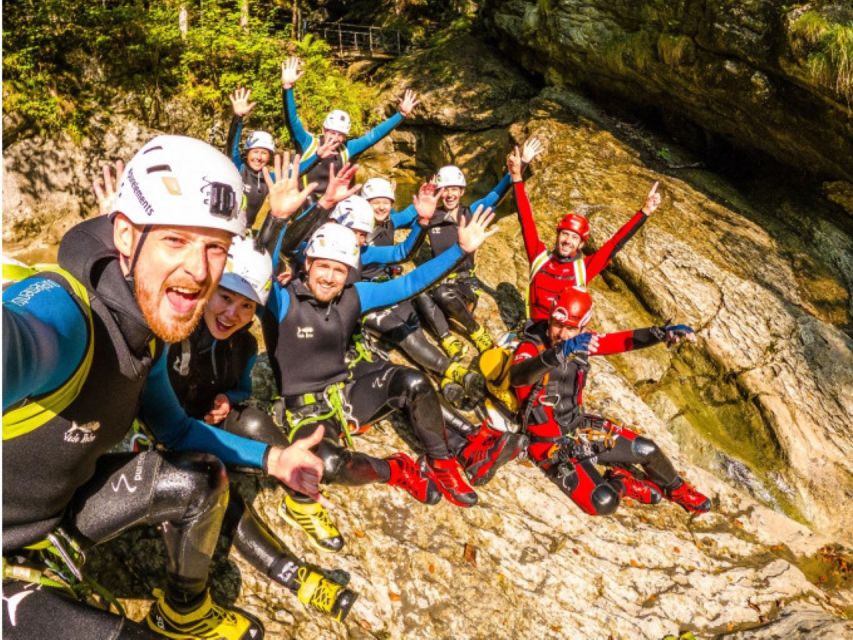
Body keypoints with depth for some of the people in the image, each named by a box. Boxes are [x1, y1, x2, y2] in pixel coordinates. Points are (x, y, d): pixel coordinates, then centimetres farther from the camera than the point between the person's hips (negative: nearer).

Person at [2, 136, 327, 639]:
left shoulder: (148, 327, -9)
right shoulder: (60, 310, -34)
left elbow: (175, 427, 7)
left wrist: (272, 458, 2)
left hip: (62, 502, 8)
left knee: (202, 479, 5)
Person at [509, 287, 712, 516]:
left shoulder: (581, 342, -4)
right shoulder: (530, 347, -24)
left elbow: (623, 341, -9)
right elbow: (516, 377, -46)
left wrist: (663, 333, -27)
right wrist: (557, 354, -65)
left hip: (579, 426, 6)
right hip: (550, 442, -6)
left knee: (646, 449, 6)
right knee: (602, 503, -21)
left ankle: (676, 490, 39)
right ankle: (621, 484, 15)